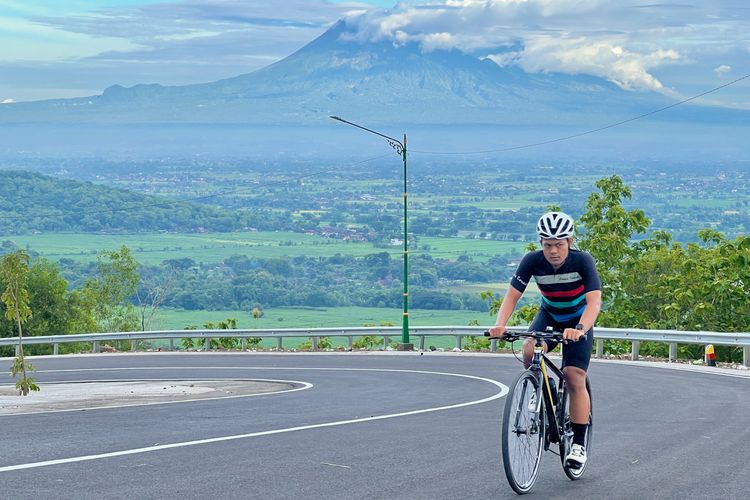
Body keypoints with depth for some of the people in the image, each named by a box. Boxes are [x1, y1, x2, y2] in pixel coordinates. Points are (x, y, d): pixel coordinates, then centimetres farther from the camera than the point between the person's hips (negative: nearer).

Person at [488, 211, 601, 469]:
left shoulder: (582, 261, -29)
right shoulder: (532, 261, -23)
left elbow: (594, 301, -37)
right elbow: (512, 295, -22)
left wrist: (580, 329, -56)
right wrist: (500, 324, -41)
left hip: (579, 319, -2)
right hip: (549, 315, 2)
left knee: (574, 378, -13)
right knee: (530, 351, -29)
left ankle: (579, 443, -1)